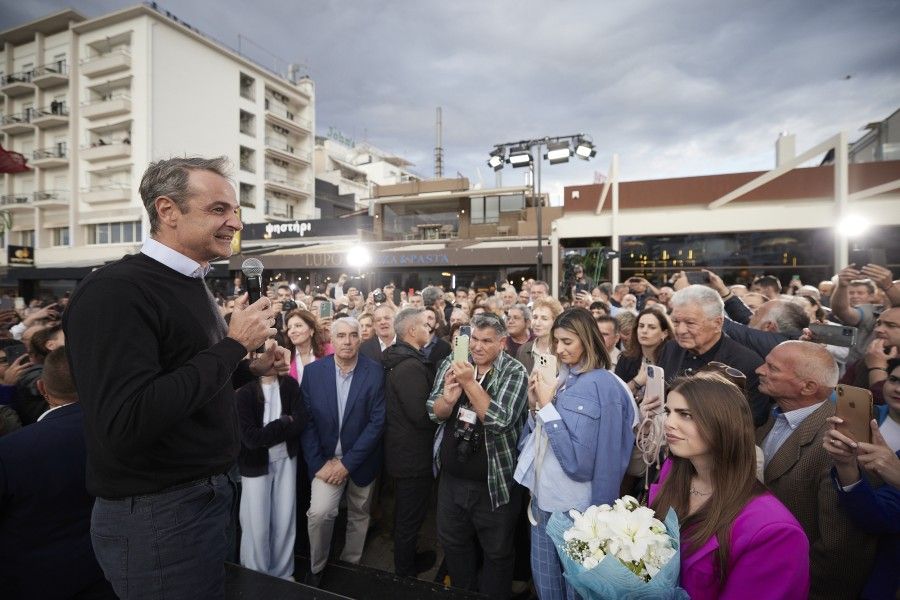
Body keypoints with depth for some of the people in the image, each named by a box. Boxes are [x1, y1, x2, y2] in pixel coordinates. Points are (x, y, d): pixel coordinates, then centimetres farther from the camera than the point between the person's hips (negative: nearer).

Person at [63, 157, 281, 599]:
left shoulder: (191, 286, 8)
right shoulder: (114, 291, -22)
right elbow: (123, 425, -32)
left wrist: (251, 368, 2)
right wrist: (234, 344, -26)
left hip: (207, 492, 9)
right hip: (156, 514, -9)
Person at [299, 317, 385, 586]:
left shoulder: (376, 372, -13)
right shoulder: (313, 371, -8)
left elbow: (377, 421, -14)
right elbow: (306, 421, -5)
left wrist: (347, 462, -16)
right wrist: (319, 462, -11)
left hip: (360, 459, 0)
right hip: (326, 458, 0)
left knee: (359, 514, 15)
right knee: (319, 512, -15)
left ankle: (351, 566, 41)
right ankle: (315, 569, 12)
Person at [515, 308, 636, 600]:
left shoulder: (603, 386, -18)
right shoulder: (561, 378, 3)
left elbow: (578, 460, -23)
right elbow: (536, 439, 8)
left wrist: (547, 406, -20)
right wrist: (534, 406, -9)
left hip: (577, 509, -6)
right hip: (543, 498, 6)